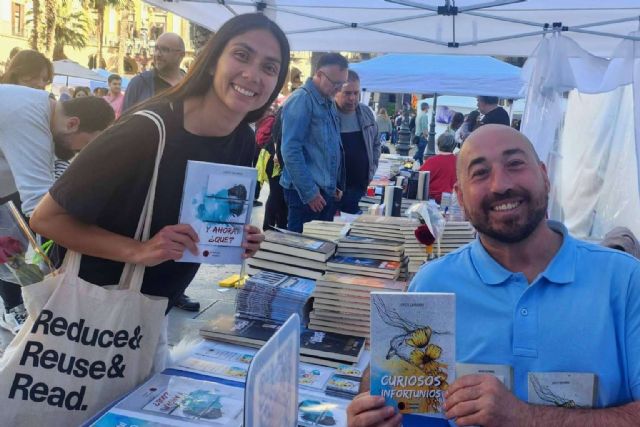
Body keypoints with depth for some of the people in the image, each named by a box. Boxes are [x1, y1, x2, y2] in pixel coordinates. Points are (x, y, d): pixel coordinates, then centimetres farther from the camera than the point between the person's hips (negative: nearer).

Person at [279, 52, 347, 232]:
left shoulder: (329, 102, 14)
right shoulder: (301, 100, -13)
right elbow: (291, 150, -19)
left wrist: (335, 185, 16)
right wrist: (309, 192, -19)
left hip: (327, 191, 9)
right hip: (307, 192, -9)